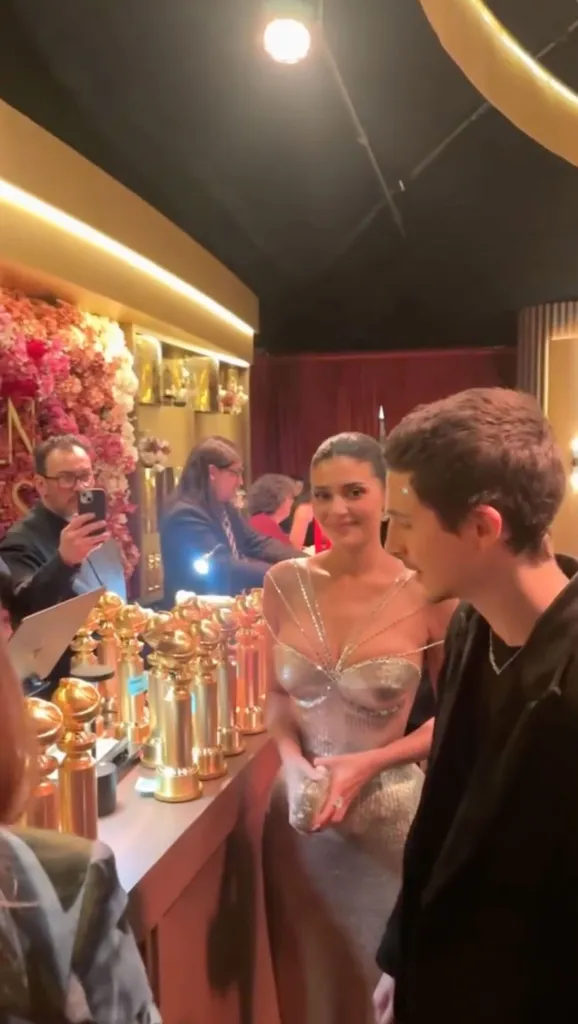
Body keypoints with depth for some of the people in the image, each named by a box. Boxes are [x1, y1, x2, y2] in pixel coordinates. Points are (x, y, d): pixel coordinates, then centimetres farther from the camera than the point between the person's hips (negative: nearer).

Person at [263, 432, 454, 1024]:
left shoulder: (425, 594, -15)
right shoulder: (285, 583, -6)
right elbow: (278, 693, 5)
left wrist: (368, 763, -16)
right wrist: (293, 762, -12)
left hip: (389, 808, -3)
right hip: (301, 803, 3)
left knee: (380, 969, 20)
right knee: (305, 969, 24)